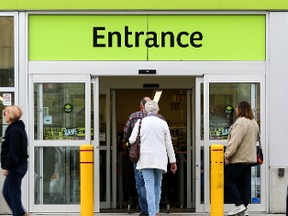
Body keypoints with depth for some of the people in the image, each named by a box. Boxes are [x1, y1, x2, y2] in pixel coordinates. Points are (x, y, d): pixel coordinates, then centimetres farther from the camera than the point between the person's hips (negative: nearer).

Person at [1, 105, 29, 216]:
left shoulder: (14, 130, -17)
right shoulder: (18, 128, 14)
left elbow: (13, 152, -22)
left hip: (15, 167, -10)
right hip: (19, 165, 10)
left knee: (14, 193, -2)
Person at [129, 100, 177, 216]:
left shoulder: (140, 122, -1)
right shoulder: (163, 123, 4)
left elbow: (132, 140, -2)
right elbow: (168, 144, 6)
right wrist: (173, 161, 11)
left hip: (145, 159, -2)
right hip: (160, 159, 2)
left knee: (149, 186, -5)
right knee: (157, 185, 16)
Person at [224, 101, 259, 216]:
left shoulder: (240, 122, -16)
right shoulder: (254, 123, 14)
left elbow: (235, 141, -22)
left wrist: (227, 155, -19)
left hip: (238, 158, -9)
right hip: (249, 158, 9)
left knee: (228, 179, -2)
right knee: (245, 183, 10)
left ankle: (239, 205, -8)